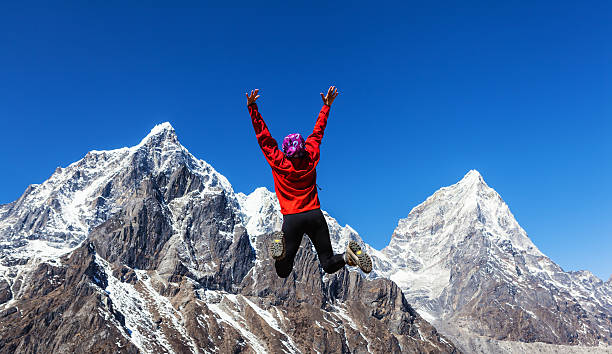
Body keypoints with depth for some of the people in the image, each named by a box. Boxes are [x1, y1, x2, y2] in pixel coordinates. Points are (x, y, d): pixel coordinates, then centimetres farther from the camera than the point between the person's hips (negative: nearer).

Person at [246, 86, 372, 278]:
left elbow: (264, 137, 1)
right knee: (328, 265, 10)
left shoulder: (278, 163, -3)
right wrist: (327, 106, 26)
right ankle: (348, 255, -22)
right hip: (315, 215, 2)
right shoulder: (311, 159, 3)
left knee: (283, 272, 2)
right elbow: (317, 132, 15)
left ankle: (280, 243, -29)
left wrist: (252, 108, 3)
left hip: (292, 219, -2)